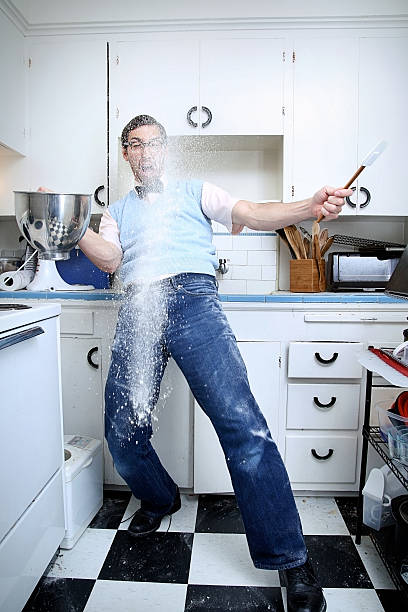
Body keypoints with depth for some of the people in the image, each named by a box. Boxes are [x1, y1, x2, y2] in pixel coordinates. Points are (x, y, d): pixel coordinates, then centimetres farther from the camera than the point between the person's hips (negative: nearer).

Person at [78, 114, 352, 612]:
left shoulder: (195, 193, 24)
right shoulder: (117, 212, 30)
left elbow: (248, 214, 7)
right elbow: (109, 259, 11)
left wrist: (311, 207, -10)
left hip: (193, 300, -3)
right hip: (137, 310, 3)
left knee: (243, 424, -16)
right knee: (123, 432, 0)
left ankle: (289, 560, -1)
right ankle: (160, 499, 34)